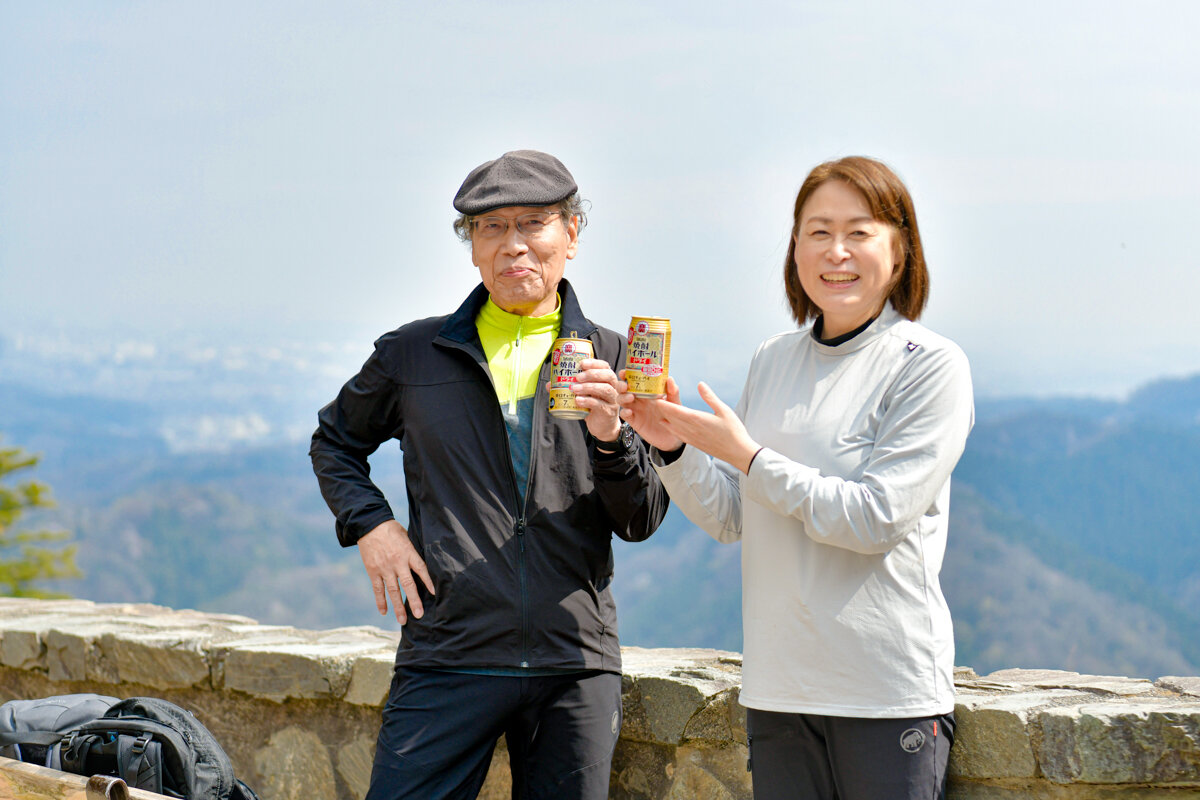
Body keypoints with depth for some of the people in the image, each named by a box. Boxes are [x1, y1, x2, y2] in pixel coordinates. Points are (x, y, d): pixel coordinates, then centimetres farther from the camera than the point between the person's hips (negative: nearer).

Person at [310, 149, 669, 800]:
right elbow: (335, 441, 22)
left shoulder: (609, 358, 7)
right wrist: (369, 524, 4)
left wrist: (610, 437, -14)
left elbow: (641, 523, 5)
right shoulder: (413, 354, 7)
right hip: (448, 660, -1)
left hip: (578, 668, 1)